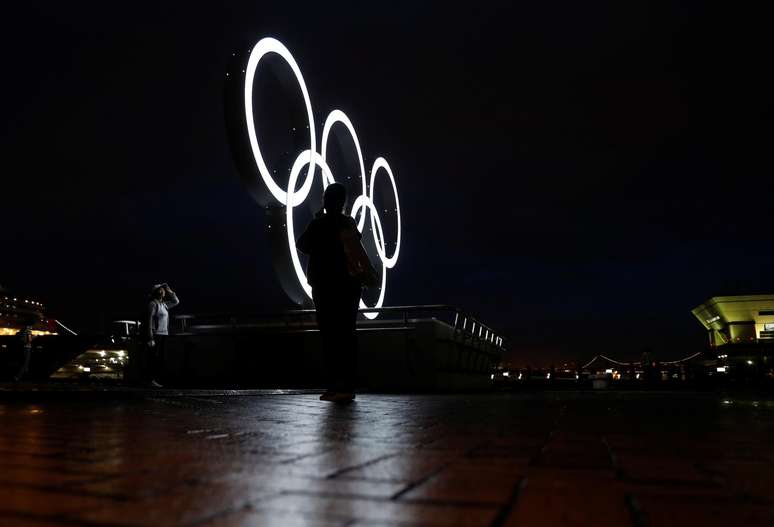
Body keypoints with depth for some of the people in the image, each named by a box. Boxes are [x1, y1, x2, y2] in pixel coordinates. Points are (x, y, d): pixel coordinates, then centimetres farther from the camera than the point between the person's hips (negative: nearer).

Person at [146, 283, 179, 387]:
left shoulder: (164, 304, 15)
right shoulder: (153, 304, -6)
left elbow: (176, 302, 31)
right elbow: (149, 321, -12)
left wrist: (170, 291, 16)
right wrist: (150, 338, -18)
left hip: (164, 335, 8)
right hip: (156, 334, -8)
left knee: (161, 360, 7)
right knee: (154, 358, -9)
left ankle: (156, 380, 11)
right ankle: (152, 380, -6)